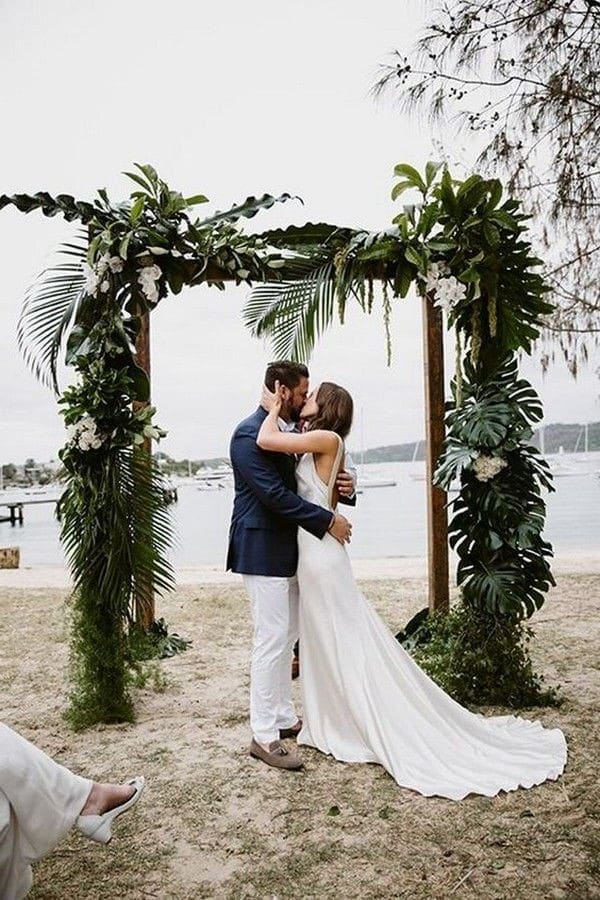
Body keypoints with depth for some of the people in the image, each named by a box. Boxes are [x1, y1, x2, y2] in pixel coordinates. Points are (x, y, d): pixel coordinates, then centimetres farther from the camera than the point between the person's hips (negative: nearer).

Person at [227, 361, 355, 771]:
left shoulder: (291, 430, 11)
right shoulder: (249, 434, -17)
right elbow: (275, 494, -23)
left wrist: (341, 482, -3)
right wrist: (328, 521, -19)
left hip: (288, 549, 9)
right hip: (263, 549, -9)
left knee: (287, 636, 16)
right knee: (272, 640, -5)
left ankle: (284, 717, 29)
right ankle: (264, 736, 7)